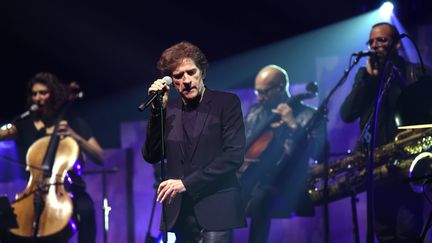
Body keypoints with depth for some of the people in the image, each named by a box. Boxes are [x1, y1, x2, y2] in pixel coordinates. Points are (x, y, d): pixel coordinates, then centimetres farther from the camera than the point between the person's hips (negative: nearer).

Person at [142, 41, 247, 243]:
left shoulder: (227, 103, 1)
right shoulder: (170, 111, 14)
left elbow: (234, 156, -8)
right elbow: (151, 156, 8)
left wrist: (186, 183, -12)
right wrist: (157, 110, -2)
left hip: (215, 210, -4)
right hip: (181, 213, 4)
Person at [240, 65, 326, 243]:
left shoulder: (307, 116, 1)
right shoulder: (255, 113, 19)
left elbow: (319, 153, -13)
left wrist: (293, 124, -16)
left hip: (284, 186, -6)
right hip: (247, 179, 6)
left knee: (259, 197, -38)